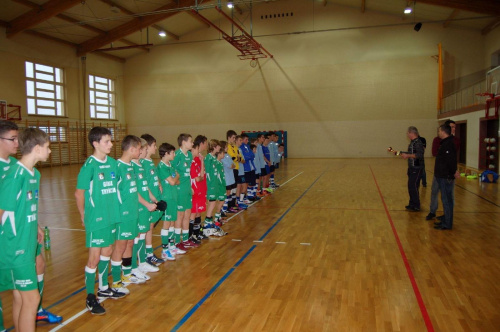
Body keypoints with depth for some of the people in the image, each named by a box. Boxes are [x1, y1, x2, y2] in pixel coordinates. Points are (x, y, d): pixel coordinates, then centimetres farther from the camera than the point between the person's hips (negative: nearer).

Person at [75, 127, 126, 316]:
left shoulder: (112, 163, 4)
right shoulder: (89, 165, -15)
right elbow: (79, 194, -11)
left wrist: (114, 209, 9)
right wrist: (84, 216, -4)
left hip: (111, 216, 7)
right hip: (96, 219, -7)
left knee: (107, 252, 18)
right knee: (94, 258, 1)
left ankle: (104, 288, 36)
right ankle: (90, 298, 17)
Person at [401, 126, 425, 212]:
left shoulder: (418, 143, -17)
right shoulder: (412, 142, 13)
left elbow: (420, 155, -27)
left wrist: (408, 156, -25)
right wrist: (403, 153, 21)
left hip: (416, 169, -10)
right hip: (412, 168, 10)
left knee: (413, 187, -6)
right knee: (410, 186, 14)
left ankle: (416, 206, 2)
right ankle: (412, 204, 24)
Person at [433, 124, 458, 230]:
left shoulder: (448, 144, -19)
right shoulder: (445, 143, 14)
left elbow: (451, 160, -25)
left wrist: (453, 172, -17)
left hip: (446, 177, -10)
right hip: (443, 176, 10)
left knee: (446, 200, -3)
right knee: (446, 199, 16)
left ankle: (447, 224, 4)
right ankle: (446, 220, 26)